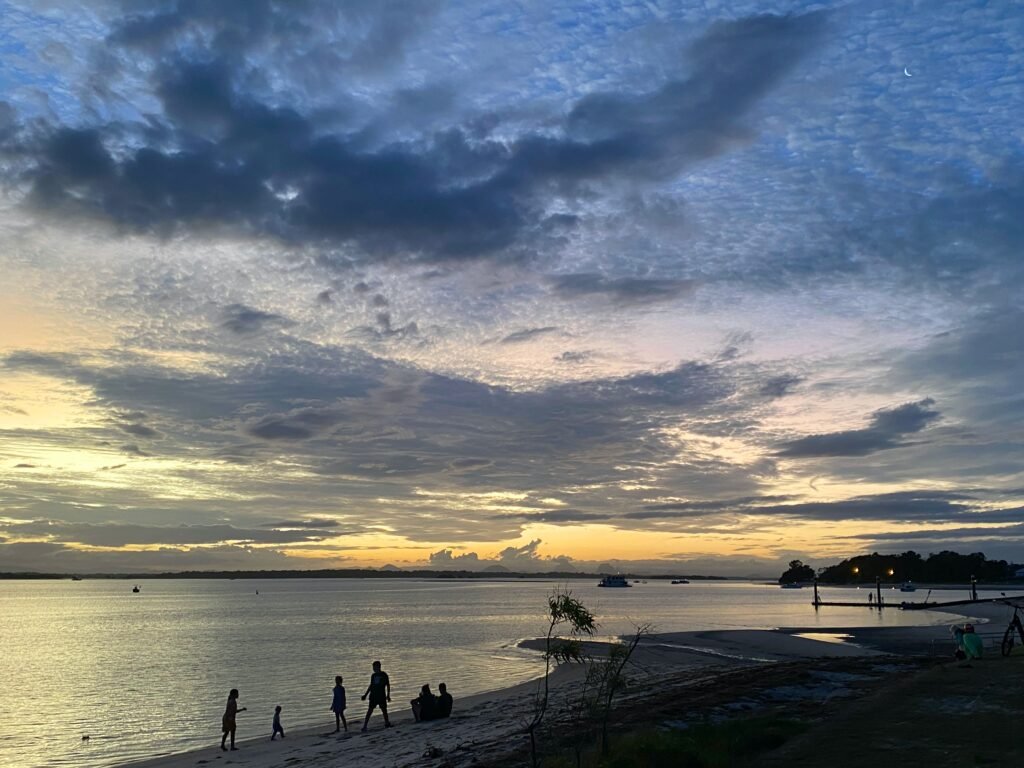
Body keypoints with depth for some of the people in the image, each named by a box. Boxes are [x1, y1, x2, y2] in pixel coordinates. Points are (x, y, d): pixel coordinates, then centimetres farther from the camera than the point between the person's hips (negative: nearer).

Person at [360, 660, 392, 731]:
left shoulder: (384, 675, -2)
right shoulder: (373, 675, 9)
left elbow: (388, 685, 1)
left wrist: (388, 695, -4)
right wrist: (366, 694, 17)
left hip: (382, 696, -2)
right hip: (373, 695, 2)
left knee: (384, 709, 5)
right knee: (370, 710, -6)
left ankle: (387, 723, 21)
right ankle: (365, 725, -10)